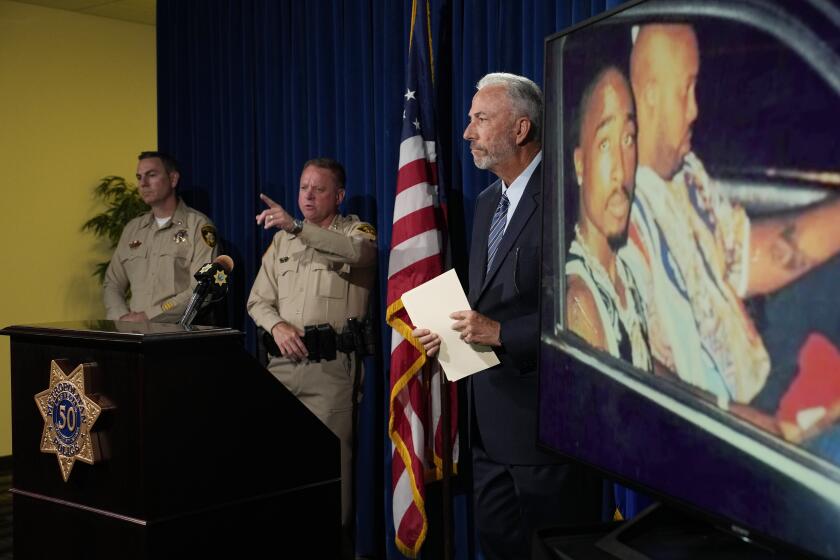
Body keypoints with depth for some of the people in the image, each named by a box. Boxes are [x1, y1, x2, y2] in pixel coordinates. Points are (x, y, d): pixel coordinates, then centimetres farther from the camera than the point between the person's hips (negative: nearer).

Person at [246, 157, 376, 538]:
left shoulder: (355, 232, 4)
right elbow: (258, 300, 16)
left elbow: (358, 251, -23)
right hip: (283, 363, 5)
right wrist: (277, 325, -7)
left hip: (330, 365, -5)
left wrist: (297, 227, -35)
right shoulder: (282, 240, 19)